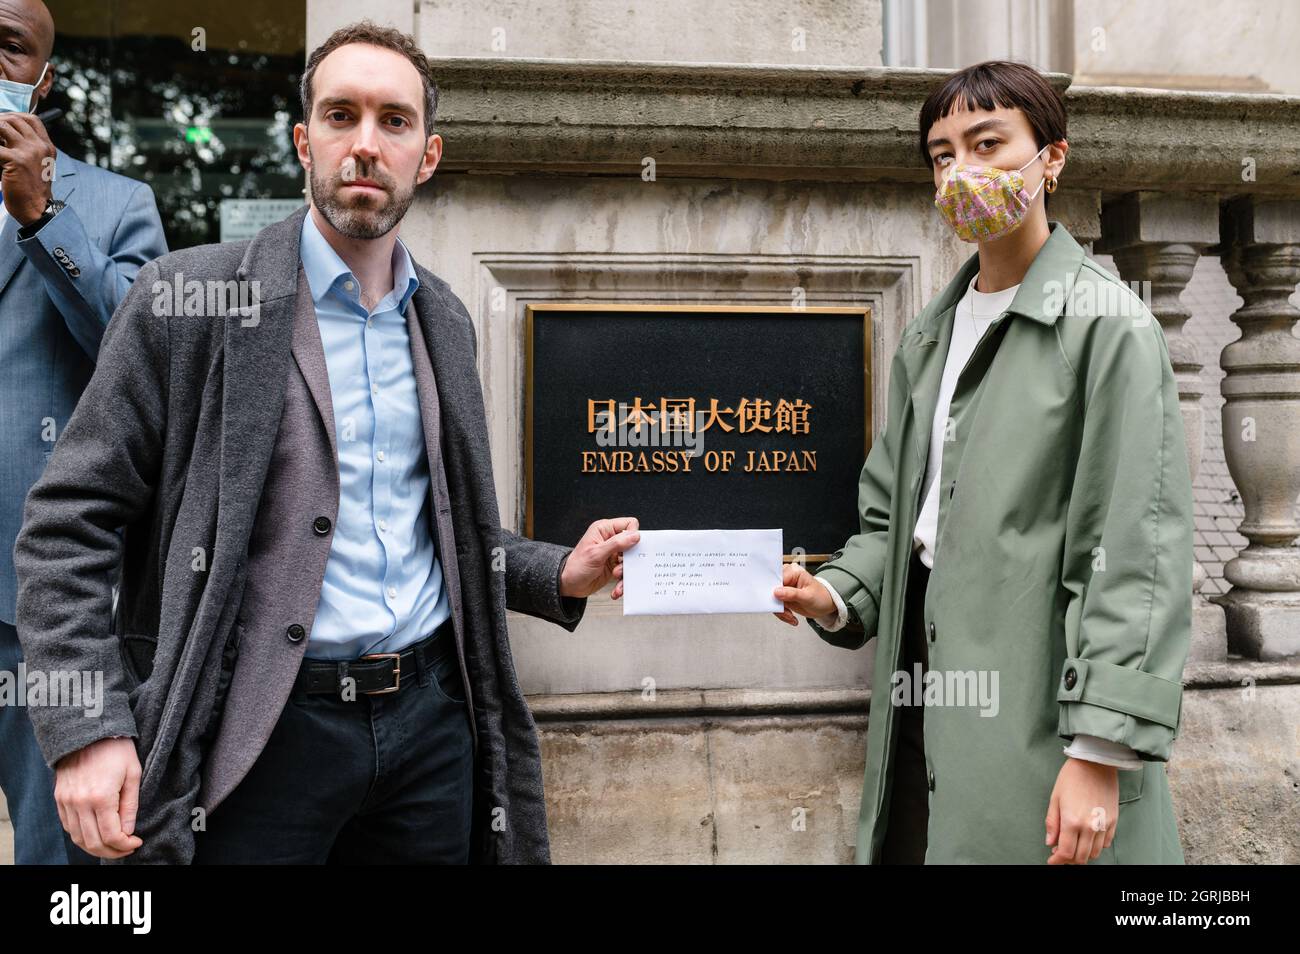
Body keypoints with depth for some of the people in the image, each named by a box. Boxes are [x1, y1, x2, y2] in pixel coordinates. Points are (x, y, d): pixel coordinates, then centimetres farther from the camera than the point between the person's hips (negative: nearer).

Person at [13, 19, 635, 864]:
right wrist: (88, 730, -15)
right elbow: (69, 519, -7)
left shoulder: (446, 321, 10)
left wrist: (562, 575, 4)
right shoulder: (189, 296, -7)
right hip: (260, 733, -4)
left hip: (432, 716, 5)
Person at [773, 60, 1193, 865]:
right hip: (924, 703, 6)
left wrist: (1101, 752, -18)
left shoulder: (1107, 322, -7)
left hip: (1043, 719, -6)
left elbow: (1137, 552, -13)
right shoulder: (928, 339, 14)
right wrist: (837, 596, -2)